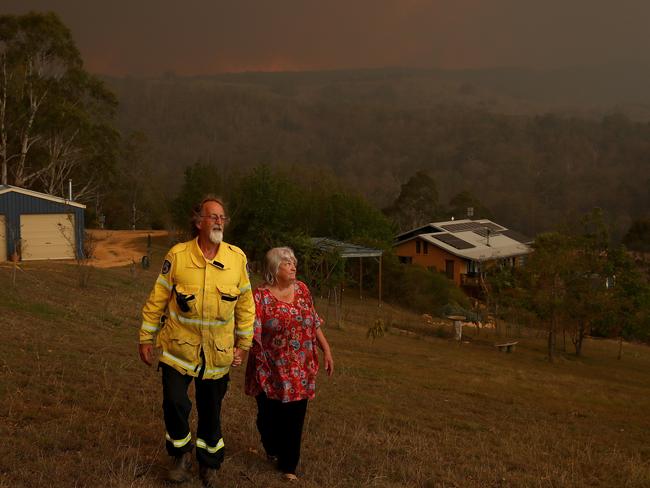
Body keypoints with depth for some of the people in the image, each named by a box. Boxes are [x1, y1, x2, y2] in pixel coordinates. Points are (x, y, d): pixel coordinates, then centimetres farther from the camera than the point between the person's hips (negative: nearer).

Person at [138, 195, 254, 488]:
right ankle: (182, 455, 25)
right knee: (174, 403, -3)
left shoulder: (237, 258, -5)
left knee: (211, 410, 13)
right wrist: (146, 339, 0)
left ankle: (209, 462, 34)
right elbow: (157, 299, -2)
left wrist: (243, 344, 3)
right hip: (179, 348, -1)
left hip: (218, 353, 1)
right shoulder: (177, 255, -9)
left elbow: (245, 305, 3)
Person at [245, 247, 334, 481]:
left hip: (300, 371, 3)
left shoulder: (301, 289, 5)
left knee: (294, 418, 5)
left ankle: (288, 466, 20)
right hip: (271, 371, -3)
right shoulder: (260, 296, -10)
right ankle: (272, 451, 39)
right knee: (269, 415, 10)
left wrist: (326, 349, 11)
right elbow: (252, 332, -17)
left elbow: (314, 323, 12)